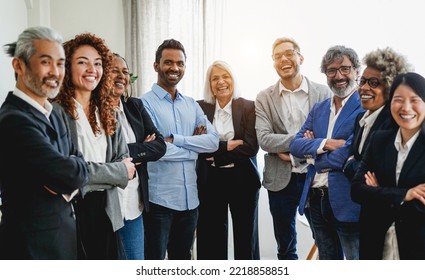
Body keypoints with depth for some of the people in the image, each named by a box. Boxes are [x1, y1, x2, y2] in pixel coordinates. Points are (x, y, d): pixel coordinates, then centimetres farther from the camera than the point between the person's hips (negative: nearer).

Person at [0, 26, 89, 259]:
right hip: (34, 245, -8)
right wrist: (72, 167, -5)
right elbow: (71, 174, -27)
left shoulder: (49, 114, 7)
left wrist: (65, 180, -17)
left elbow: (78, 163, 4)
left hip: (60, 235, 9)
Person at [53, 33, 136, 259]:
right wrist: (119, 171, -11)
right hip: (73, 210, -6)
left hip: (106, 208, 6)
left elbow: (124, 160, 6)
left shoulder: (106, 112, 9)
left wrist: (90, 173, -13)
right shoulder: (57, 111, -11)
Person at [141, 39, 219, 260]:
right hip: (158, 198, -6)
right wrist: (194, 145, -8)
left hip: (190, 198, 6)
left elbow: (213, 141, -2)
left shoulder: (192, 105, 10)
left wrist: (175, 139, -14)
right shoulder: (145, 103, -8)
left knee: (182, 259, 21)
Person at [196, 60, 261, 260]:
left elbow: (251, 146, -11)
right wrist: (227, 146, -16)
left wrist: (216, 153, -13)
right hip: (210, 180, 1)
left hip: (242, 179, -1)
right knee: (212, 236, 10)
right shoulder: (200, 107, 2)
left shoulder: (249, 107, -2)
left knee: (245, 236, 11)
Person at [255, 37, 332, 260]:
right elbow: (264, 139, -11)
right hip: (281, 180, 1)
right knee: (285, 248, 15)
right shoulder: (264, 98, 1)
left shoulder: (323, 93, -1)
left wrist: (292, 150, -13)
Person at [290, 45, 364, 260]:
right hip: (316, 200, 7)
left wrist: (313, 154, -5)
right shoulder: (318, 109, 11)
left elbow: (347, 156, -21)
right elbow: (295, 145, 1)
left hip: (348, 202, -7)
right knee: (327, 258, 22)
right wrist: (325, 144, -16)